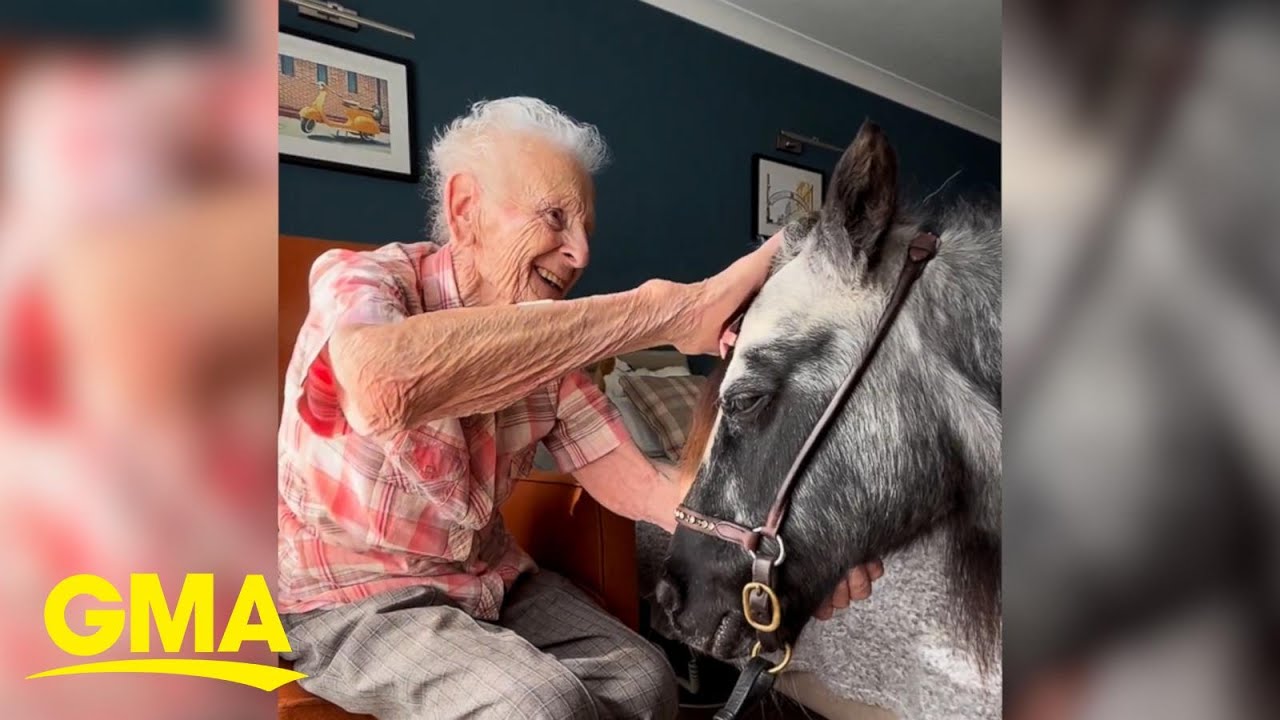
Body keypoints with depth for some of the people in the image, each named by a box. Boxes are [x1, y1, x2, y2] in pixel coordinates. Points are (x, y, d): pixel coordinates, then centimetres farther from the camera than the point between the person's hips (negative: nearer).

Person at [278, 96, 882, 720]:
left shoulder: (547, 347, -2)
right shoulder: (354, 279, -21)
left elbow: (638, 484, -6)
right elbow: (384, 387, -46)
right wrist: (666, 309, -47)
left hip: (491, 581, 6)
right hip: (345, 598, -5)